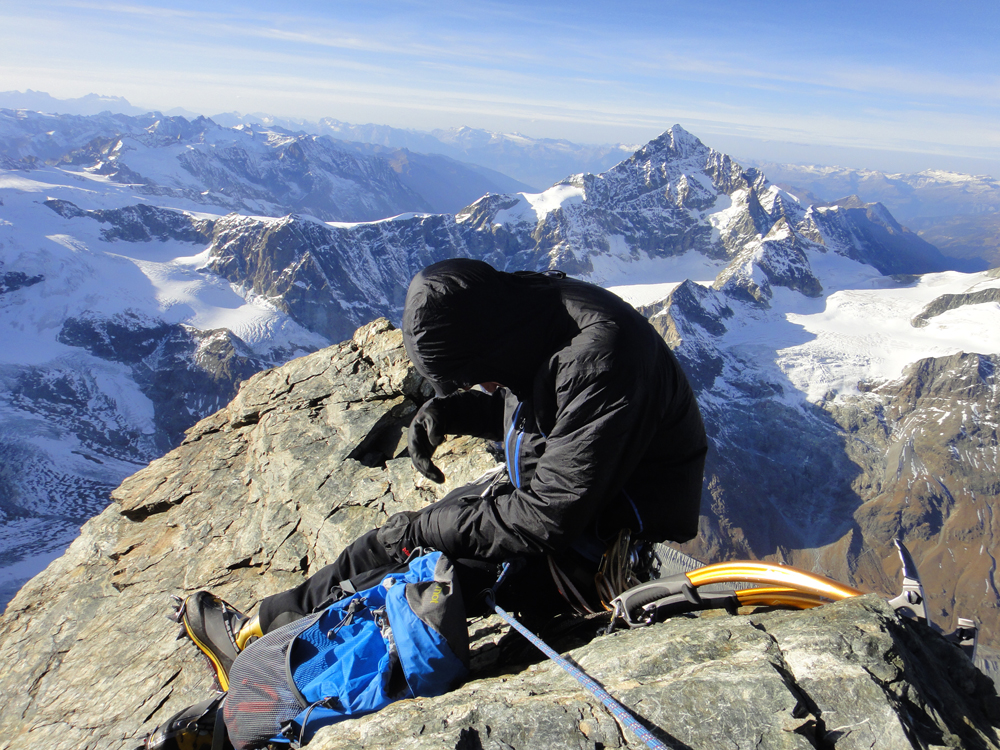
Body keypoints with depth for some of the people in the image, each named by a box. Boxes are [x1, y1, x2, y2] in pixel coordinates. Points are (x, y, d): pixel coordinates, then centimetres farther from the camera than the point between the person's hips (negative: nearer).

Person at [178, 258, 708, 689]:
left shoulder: (599, 359, -33)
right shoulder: (534, 313, -5)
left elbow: (550, 518, -30)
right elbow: (516, 406, 15)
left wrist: (426, 529, -18)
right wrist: (449, 409, -5)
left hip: (610, 544, -8)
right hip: (563, 494, 9)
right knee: (398, 541, 6)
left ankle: (259, 643, 11)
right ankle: (267, 626, 22)